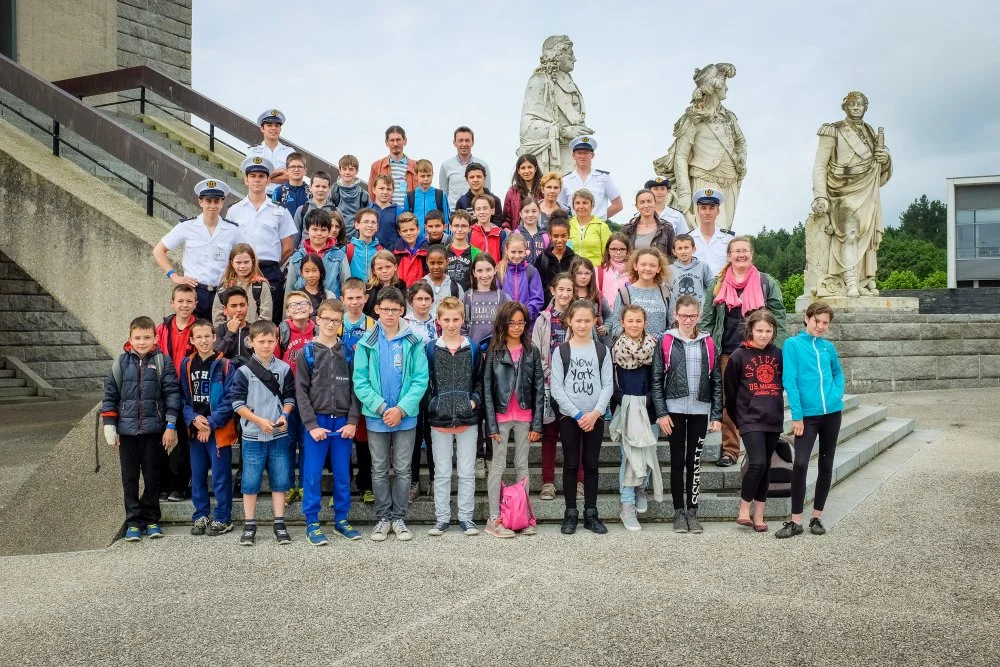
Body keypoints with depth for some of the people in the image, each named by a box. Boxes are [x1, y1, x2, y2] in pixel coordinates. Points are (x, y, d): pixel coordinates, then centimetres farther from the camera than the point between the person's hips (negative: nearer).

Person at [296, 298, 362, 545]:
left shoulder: (348, 352, 7)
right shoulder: (307, 352, 2)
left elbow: (355, 388, 5)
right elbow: (301, 392, -2)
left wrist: (352, 421, -6)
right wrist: (312, 425, -10)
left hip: (343, 421, 2)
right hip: (316, 421, -2)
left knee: (343, 474, 7)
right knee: (312, 474, 1)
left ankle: (341, 519, 19)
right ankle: (312, 523, 10)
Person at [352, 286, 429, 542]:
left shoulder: (413, 342, -2)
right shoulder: (367, 343, -2)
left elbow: (421, 379, -6)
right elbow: (360, 381, -4)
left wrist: (401, 408, -15)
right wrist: (381, 407, -14)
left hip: (406, 416, 0)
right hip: (376, 416, 0)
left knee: (403, 470, 8)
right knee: (379, 471, 9)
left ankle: (399, 518, 19)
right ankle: (383, 518, 20)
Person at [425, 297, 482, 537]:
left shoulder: (472, 349, 4)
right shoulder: (430, 349, 1)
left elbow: (479, 380, 9)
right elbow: (424, 382, 3)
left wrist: (475, 400, -6)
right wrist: (430, 406, -7)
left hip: (467, 419, 1)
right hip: (439, 419, 0)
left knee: (467, 472, 7)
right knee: (442, 472, 8)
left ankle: (466, 516, 17)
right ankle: (441, 517, 18)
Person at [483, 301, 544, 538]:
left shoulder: (532, 351, 3)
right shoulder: (494, 351, -3)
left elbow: (539, 388, 3)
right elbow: (487, 388, -5)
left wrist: (537, 423, -3)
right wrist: (491, 423, -10)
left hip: (524, 416, 2)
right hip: (501, 415, -2)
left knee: (522, 466, 10)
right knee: (498, 466, 3)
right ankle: (494, 519, 7)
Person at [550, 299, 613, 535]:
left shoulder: (601, 350, 4)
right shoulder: (561, 351, -1)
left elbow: (608, 385, 0)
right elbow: (557, 388, -6)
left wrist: (595, 413, -12)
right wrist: (577, 414, -11)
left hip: (595, 416, 1)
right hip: (569, 416, -1)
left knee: (591, 464, 7)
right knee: (571, 464, 4)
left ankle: (591, 513, 15)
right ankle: (570, 514, 12)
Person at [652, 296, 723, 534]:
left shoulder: (708, 343, 6)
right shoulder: (666, 342, 0)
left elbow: (717, 381, 7)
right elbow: (657, 380, -2)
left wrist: (717, 415, 1)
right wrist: (661, 413, -8)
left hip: (700, 410, 2)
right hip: (674, 410, -2)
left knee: (695, 462, 6)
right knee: (677, 461, 4)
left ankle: (693, 511, 14)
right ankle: (679, 512, 12)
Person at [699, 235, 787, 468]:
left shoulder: (767, 283, 5)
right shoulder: (717, 285, 9)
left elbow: (778, 319, 2)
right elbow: (706, 320, 8)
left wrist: (778, 352, -5)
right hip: (727, 352, 1)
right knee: (728, 402, 3)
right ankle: (729, 451, 11)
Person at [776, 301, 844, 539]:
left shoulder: (828, 347, 8)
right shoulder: (792, 345, -4)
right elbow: (789, 381, -9)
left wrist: (838, 394, 6)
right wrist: (797, 416, -14)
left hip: (831, 413, 5)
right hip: (807, 414, -4)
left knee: (826, 465, 9)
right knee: (800, 464, -13)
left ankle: (817, 517, 20)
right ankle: (796, 521, -3)